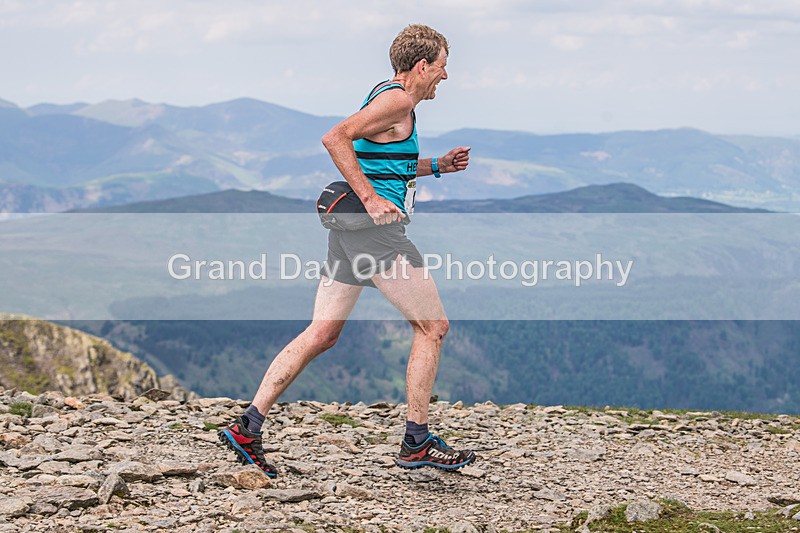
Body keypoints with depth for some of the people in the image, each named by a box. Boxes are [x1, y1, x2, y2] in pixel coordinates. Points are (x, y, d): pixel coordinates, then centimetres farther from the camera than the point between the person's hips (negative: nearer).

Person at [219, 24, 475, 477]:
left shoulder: (391, 99, 21)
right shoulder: (397, 100, -10)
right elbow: (336, 138, -22)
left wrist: (438, 165, 26)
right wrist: (371, 199, -23)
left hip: (350, 228, 10)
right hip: (376, 229, -10)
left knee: (322, 334, 8)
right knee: (433, 326, -1)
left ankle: (248, 426, 4)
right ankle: (417, 443, 3)